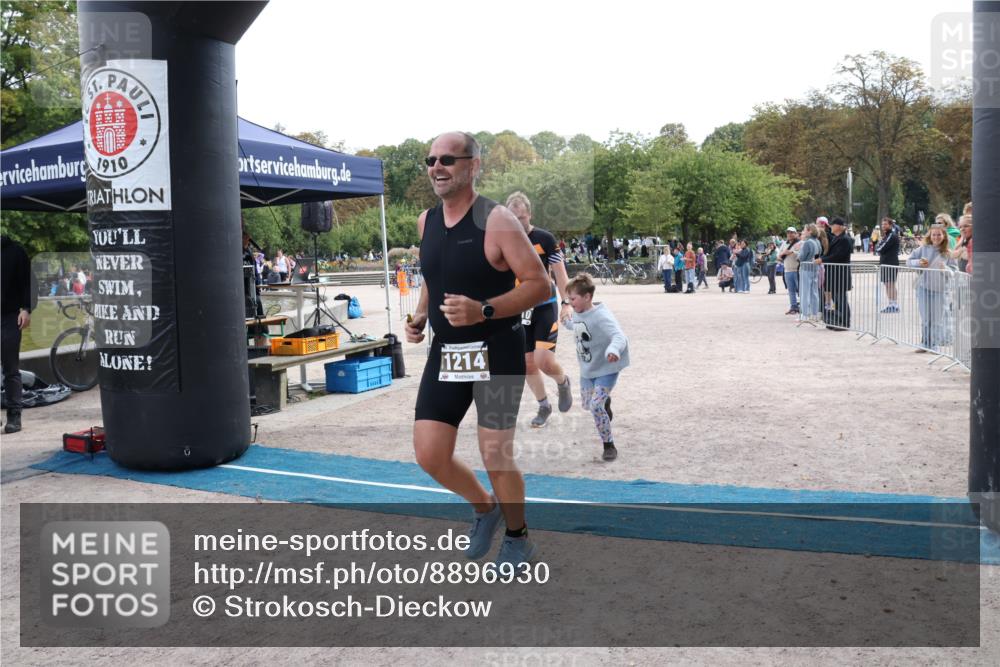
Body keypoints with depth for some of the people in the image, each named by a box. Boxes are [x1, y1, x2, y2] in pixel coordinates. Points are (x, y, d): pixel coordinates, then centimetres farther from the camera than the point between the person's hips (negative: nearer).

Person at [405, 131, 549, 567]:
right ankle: (484, 508, 33)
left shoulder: (496, 221, -13)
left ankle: (518, 539, 26)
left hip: (496, 351, -6)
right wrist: (420, 316, 6)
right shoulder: (426, 221, 8)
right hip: (445, 352, 6)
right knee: (429, 455, 3)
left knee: (495, 454, -2)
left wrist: (483, 311, -26)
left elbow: (539, 284, -15)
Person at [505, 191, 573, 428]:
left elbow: (560, 273, -3)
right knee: (527, 364, 5)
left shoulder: (545, 239, -7)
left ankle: (563, 382, 19)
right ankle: (543, 407, 25)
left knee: (544, 360, -15)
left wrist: (566, 303, -9)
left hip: (545, 307, -4)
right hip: (519, 311, 4)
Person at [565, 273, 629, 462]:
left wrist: (613, 349, -61)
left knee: (596, 406, -18)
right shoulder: (577, 314, -3)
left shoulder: (601, 316, -28)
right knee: (586, 404, 19)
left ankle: (609, 445, 0)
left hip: (606, 369, -8)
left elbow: (619, 336, -43)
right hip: (587, 370, 8)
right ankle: (605, 402, 55)